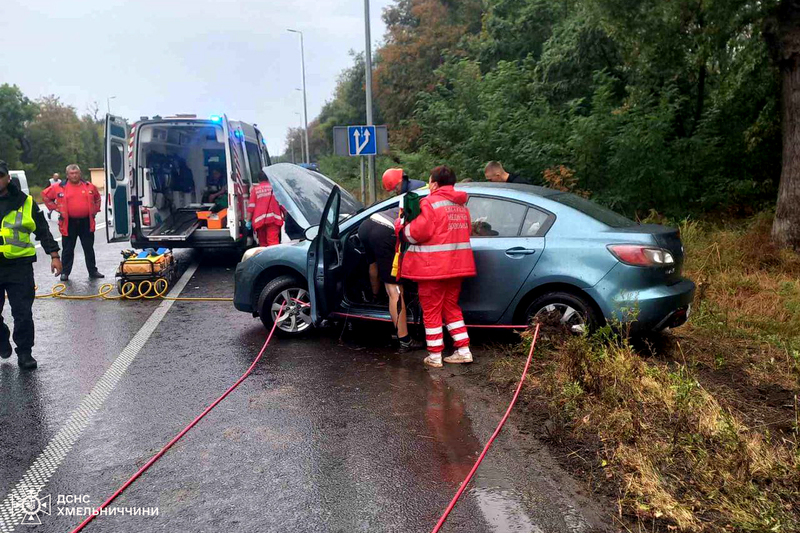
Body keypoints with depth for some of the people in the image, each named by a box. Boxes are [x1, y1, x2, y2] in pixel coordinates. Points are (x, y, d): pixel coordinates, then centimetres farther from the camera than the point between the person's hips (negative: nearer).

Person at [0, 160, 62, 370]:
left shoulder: (25, 202, 2)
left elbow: (43, 230, 5)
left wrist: (53, 255, 0)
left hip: (19, 266, -2)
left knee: (23, 313, 0)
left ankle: (24, 352, 11)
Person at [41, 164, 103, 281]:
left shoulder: (89, 187, 6)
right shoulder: (59, 187, 1)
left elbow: (97, 199, 23)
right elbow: (45, 195, 12)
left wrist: (95, 210, 12)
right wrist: (55, 208, 5)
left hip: (86, 222, 1)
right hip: (69, 223, -1)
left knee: (89, 249, 8)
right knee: (68, 250, 6)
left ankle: (93, 271, 15)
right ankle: (65, 272, 14)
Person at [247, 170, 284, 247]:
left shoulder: (254, 189, 8)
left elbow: (251, 206, 2)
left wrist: (249, 221, 6)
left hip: (259, 220, 1)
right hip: (273, 218, 0)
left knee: (262, 243, 9)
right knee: (273, 241, -9)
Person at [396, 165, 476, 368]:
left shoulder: (431, 202, -13)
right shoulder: (461, 204, 12)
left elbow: (419, 232, -18)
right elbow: (467, 230, 16)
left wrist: (401, 227, -1)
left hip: (433, 266, -7)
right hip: (457, 265, 7)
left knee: (431, 310, 4)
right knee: (451, 307, 18)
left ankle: (435, 355, 10)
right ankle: (464, 350, 17)